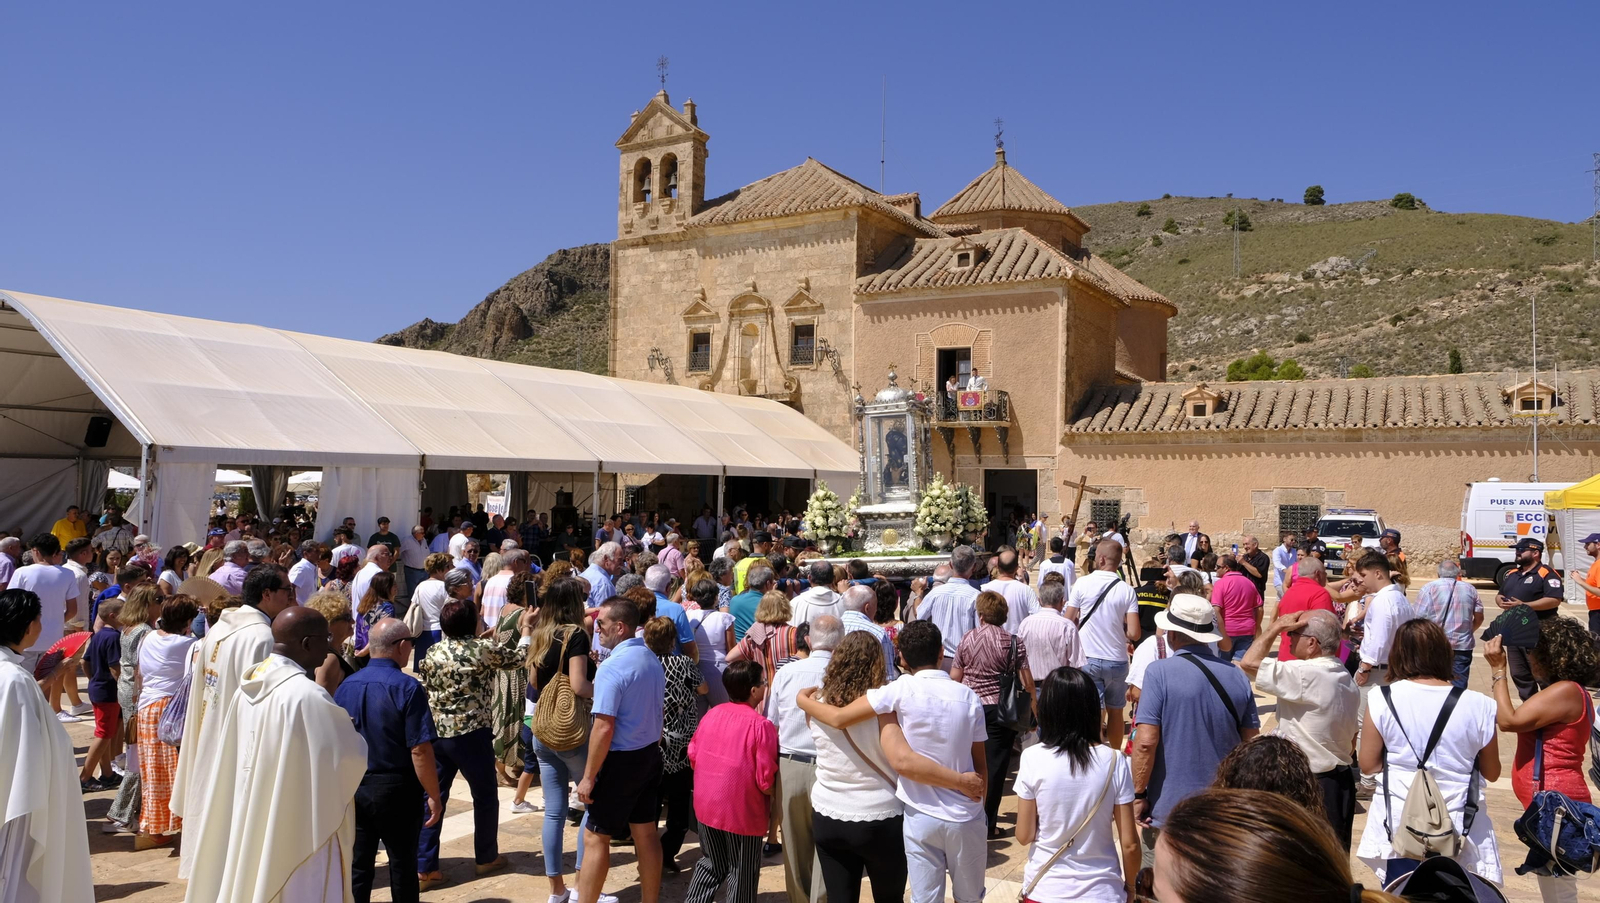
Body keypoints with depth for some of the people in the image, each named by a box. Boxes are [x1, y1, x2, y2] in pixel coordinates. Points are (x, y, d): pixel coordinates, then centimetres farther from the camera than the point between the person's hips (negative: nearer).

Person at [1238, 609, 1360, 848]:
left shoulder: (1305, 676, -24)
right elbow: (1351, 739, 14)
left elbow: (1248, 663, -25)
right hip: (1341, 779, 9)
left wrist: (1277, 627, -16)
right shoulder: (1347, 679, 7)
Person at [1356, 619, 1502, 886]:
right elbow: (1492, 773, 3)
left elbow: (1368, 765, -3)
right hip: (1457, 832, 0)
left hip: (1398, 828, 0)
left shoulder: (1381, 701, -11)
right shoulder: (1477, 705, -9)